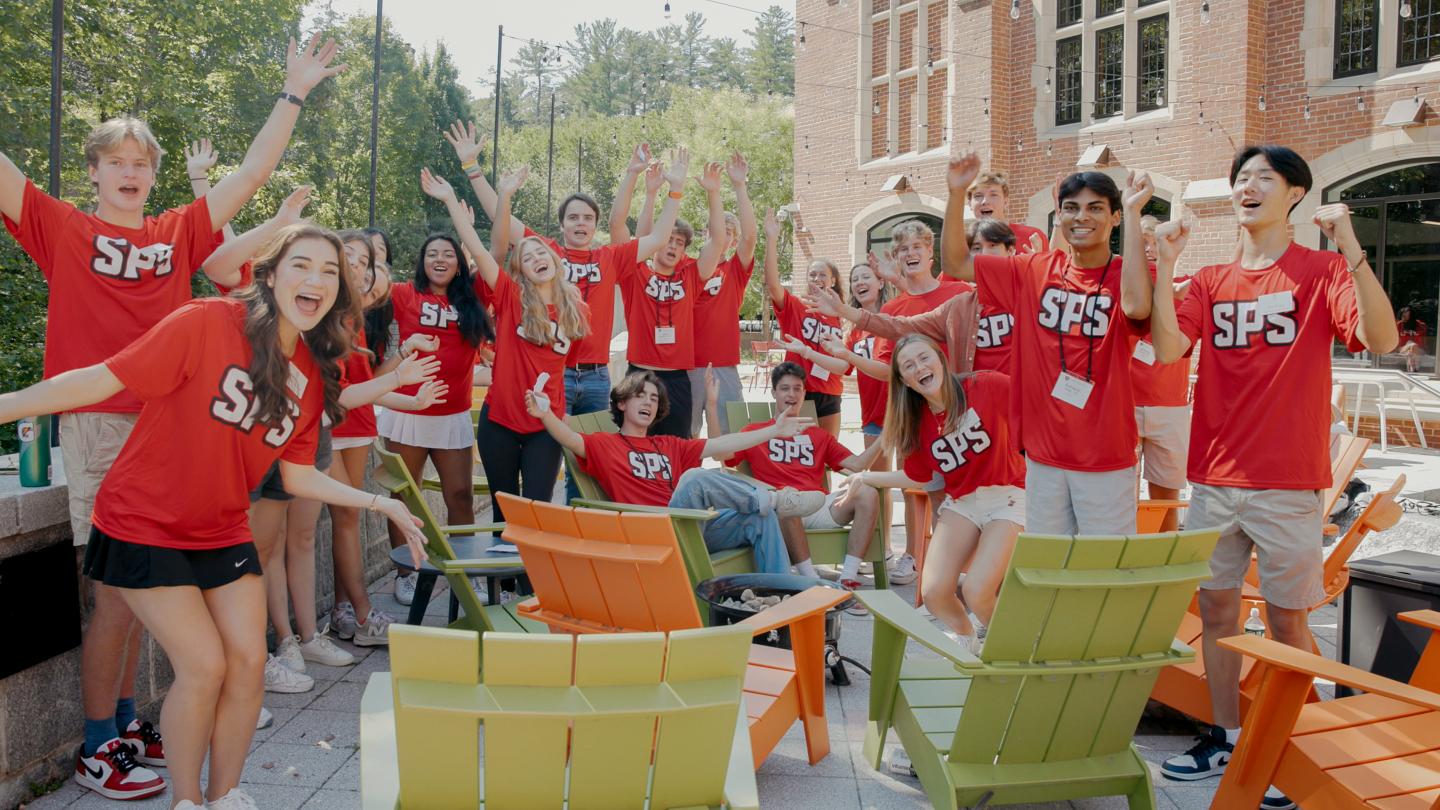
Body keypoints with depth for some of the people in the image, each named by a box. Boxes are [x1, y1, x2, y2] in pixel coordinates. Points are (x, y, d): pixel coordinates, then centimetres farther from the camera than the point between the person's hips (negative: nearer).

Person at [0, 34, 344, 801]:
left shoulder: (179, 232, 11)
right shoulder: (63, 227, 3)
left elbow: (253, 173, 11)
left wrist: (293, 93, 10)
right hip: (97, 426, -4)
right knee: (117, 590, -3)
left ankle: (126, 718, 26)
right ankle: (97, 746, 11)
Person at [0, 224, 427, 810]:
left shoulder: (314, 373, -2)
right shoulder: (208, 323, -21)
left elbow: (297, 476, 4)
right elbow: (103, 380, -20)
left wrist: (381, 504, 1)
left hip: (222, 533, 6)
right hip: (144, 528, -5)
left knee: (248, 660, -1)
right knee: (205, 665, -9)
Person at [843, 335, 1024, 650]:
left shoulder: (988, 386, -13)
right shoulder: (917, 421, 4)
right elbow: (917, 477, 15)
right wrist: (866, 478, 14)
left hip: (1007, 497, -5)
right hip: (961, 503, 5)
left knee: (976, 593, -20)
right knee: (933, 592, -9)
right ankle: (966, 637, 25)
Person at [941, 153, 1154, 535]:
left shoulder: (1126, 275, -6)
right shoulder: (1036, 271, 4)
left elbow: (1137, 306, -30)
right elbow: (957, 263, 7)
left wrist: (1133, 213, -25)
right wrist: (957, 193, -6)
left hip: (1106, 459, -3)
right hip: (1042, 452, 4)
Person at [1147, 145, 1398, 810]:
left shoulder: (1321, 270, -2)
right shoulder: (1211, 281, 9)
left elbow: (1381, 338, -19)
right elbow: (1167, 348, -7)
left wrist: (1350, 248, -25)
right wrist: (1165, 263, -14)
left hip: (1288, 481, -4)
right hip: (1215, 477, 4)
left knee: (1287, 619, 3)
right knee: (1216, 607, 11)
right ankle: (1226, 739, 25)